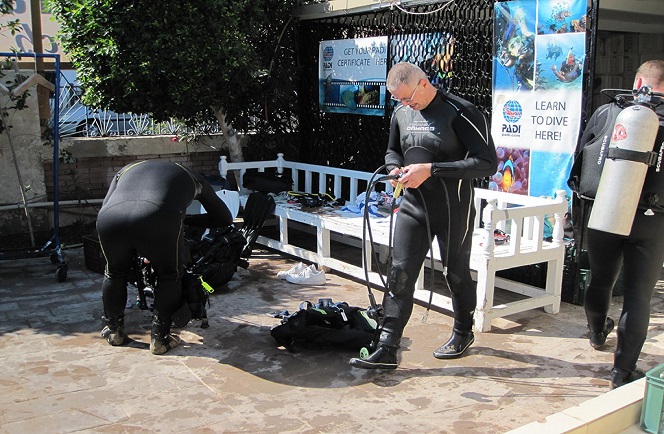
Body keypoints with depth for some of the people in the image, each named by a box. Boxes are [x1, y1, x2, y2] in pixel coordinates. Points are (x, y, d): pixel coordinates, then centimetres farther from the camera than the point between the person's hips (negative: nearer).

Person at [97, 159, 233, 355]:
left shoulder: (127, 169, 42)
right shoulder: (191, 176, 37)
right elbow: (225, 218, 43)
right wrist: (186, 219, 54)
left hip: (109, 219, 3)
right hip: (157, 221, -3)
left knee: (115, 273, 31)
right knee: (170, 277, 25)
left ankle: (113, 331, 44)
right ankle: (159, 338, 27)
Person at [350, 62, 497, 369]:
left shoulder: (460, 113, -15)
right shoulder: (401, 113, 4)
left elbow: (487, 163, -19)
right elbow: (392, 150, 22)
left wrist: (431, 169, -23)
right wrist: (395, 167, -4)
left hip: (454, 209, -5)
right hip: (413, 205, 5)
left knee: (457, 274, 12)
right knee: (400, 273, -3)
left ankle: (463, 332, 37)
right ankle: (386, 349, -1)